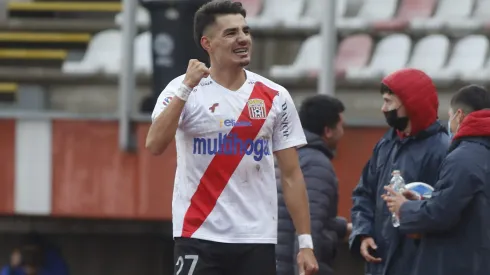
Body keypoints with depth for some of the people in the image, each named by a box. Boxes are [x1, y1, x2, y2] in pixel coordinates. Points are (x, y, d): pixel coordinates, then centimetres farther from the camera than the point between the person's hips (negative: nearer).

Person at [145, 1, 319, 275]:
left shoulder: (275, 97, 6)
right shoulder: (184, 90, -3)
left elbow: (291, 174, 7)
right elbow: (155, 145, -19)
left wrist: (305, 241, 2)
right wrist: (186, 88, -23)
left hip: (258, 239, 3)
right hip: (199, 237, -3)